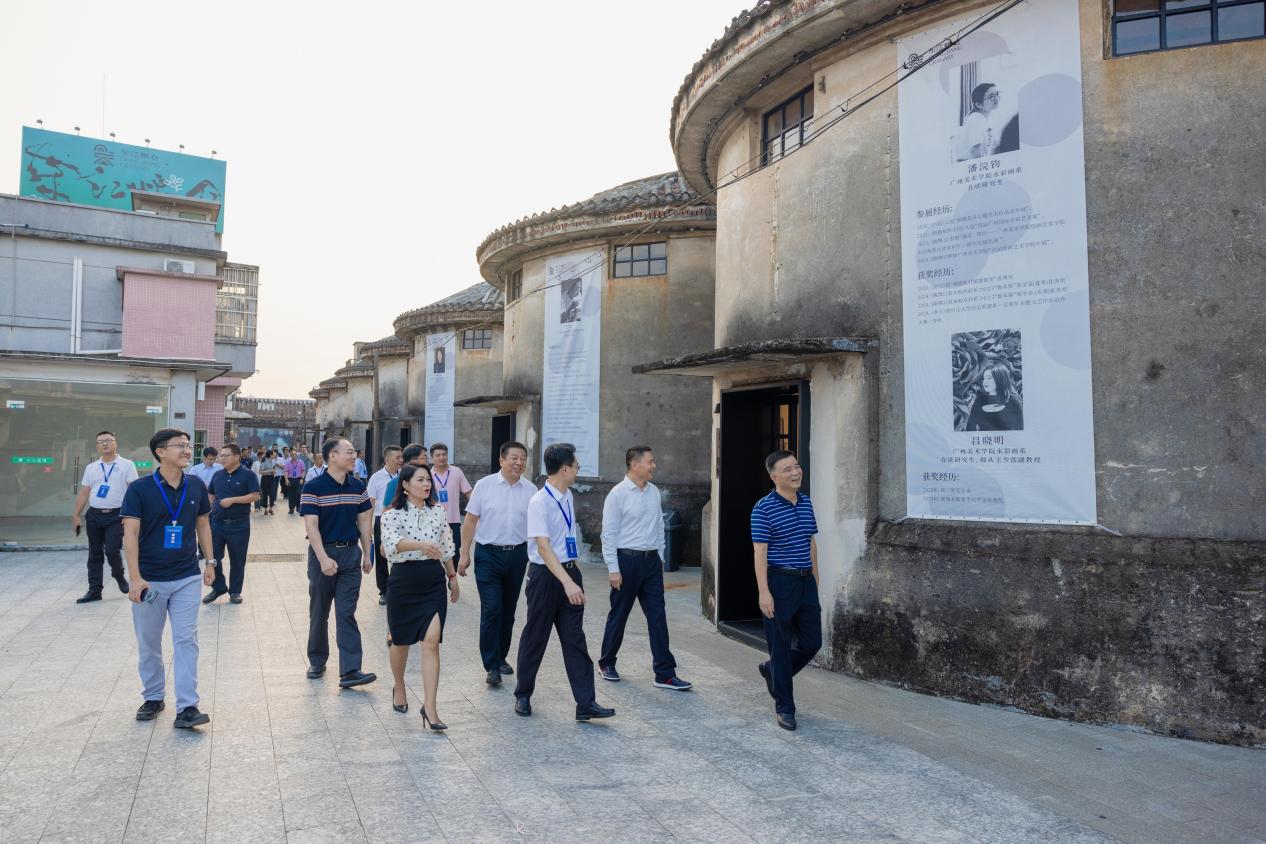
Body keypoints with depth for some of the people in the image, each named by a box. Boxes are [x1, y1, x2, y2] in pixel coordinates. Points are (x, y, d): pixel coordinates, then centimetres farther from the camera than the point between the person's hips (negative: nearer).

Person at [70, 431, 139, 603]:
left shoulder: (127, 465, -1)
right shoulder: (91, 468, 12)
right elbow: (83, 493, 13)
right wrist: (76, 515, 8)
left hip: (116, 515, -4)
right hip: (94, 515, 4)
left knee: (112, 550, -12)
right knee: (95, 554, 8)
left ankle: (119, 575, 18)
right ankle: (94, 590, 17)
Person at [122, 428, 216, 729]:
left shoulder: (196, 486, 1)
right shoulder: (140, 489, -9)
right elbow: (130, 534, -12)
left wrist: (209, 561, 11)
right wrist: (135, 577, -18)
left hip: (187, 577, 2)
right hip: (150, 579, -2)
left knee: (186, 641, -2)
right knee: (148, 642, 11)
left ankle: (187, 707, 0)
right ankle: (153, 697, 29)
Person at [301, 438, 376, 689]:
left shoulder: (358, 487, 5)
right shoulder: (313, 487, -10)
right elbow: (311, 526, -14)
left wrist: (367, 554, 10)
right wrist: (323, 559, -22)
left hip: (351, 552, 3)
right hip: (323, 552, -3)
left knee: (347, 613, -2)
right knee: (319, 612, 12)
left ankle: (350, 671, -5)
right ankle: (317, 662, 29)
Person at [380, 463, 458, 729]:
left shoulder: (439, 511, 5)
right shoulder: (393, 514, -7)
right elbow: (391, 544, -27)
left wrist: (452, 577, 18)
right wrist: (420, 544, -42)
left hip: (434, 581, 2)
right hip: (404, 580, -2)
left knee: (432, 641, -9)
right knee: (401, 641, 14)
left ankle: (429, 707, -7)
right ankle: (399, 688, 42)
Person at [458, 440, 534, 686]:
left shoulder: (530, 490, 3)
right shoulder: (484, 485, -3)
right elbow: (470, 521, 0)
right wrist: (464, 554, -3)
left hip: (517, 555, 3)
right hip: (488, 554, -3)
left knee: (508, 610, 12)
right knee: (491, 608, -9)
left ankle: (500, 657, 29)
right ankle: (492, 665, -1)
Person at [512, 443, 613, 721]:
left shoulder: (567, 496, 6)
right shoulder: (539, 502, -19)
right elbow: (543, 546, -25)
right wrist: (567, 582, -33)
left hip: (569, 572, 7)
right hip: (546, 575, -7)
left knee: (575, 639, 5)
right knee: (535, 638, 9)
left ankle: (585, 703, 7)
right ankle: (523, 695, 29)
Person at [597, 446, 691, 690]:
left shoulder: (654, 491, 7)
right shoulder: (618, 493, -11)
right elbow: (609, 534, -11)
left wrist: (660, 557, 14)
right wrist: (613, 569, -13)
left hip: (651, 560, 5)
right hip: (627, 559, -5)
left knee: (658, 616, 3)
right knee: (618, 615, 8)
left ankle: (664, 674, 7)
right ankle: (606, 663, 29)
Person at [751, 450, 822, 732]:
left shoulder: (806, 503, 9)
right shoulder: (764, 508, -12)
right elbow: (760, 552, -13)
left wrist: (815, 578, 17)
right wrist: (764, 592, -18)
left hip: (806, 582, 7)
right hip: (779, 582, -6)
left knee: (812, 642, 10)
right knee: (781, 646, 3)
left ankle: (771, 670, 36)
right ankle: (784, 707, 17)